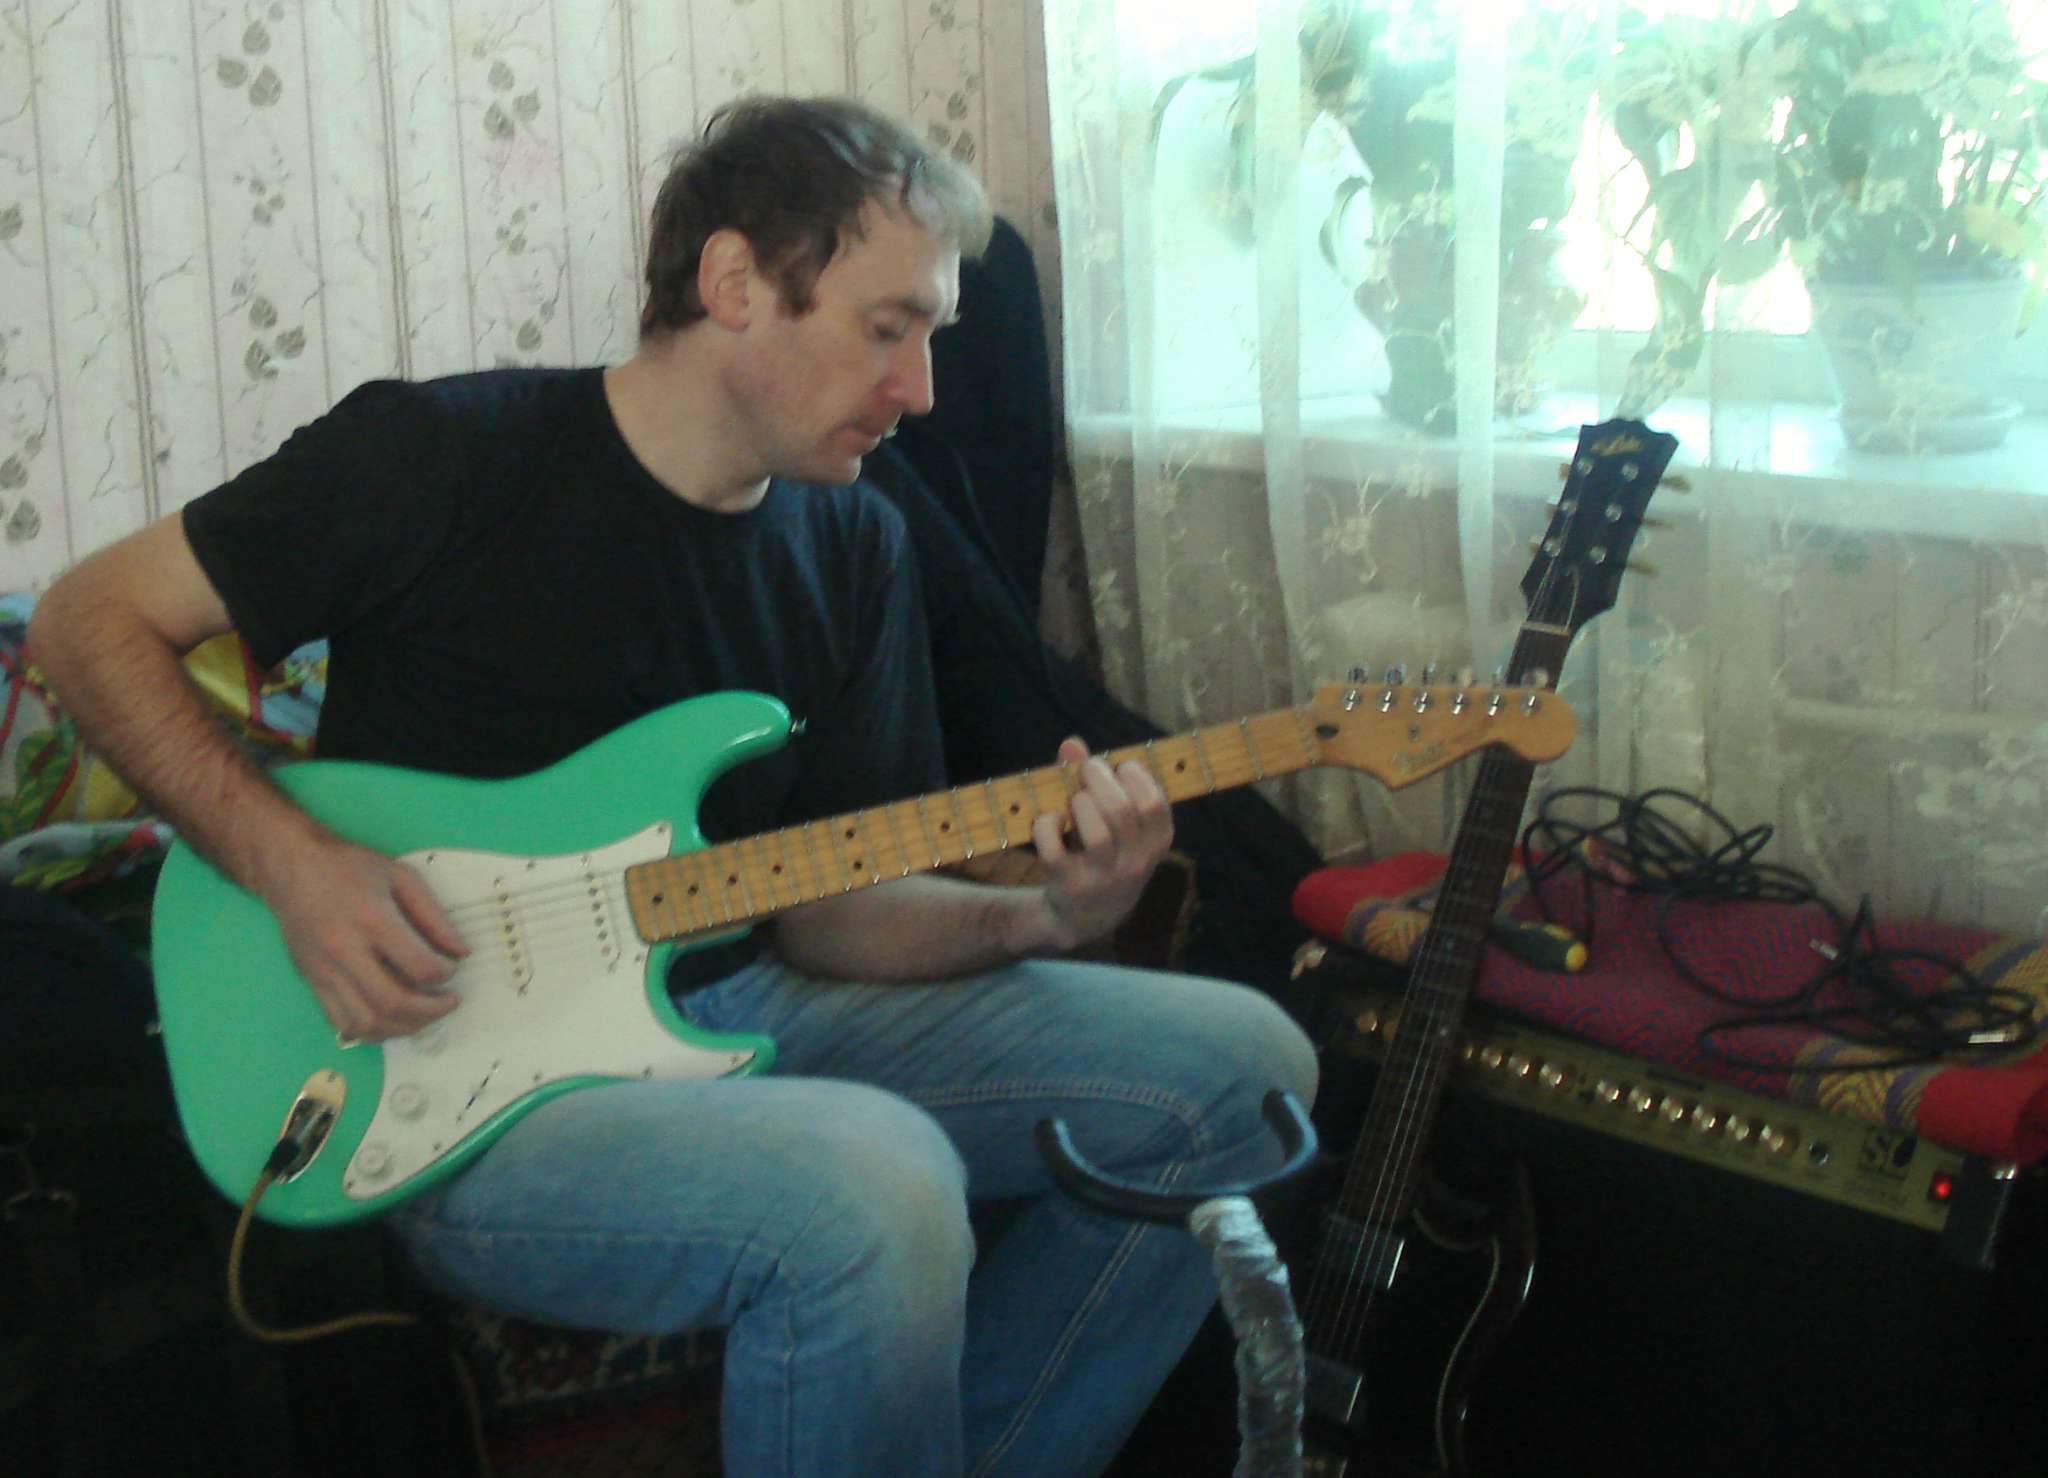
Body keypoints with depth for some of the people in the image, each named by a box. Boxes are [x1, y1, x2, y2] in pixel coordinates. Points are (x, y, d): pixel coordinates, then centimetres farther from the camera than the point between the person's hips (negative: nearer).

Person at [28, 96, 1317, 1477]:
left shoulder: (853, 542, 8)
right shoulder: (446, 455, -10)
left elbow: (821, 909, 8)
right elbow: (93, 618, -3)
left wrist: (1041, 917, -11)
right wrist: (291, 861, -17)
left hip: (745, 1011, 7)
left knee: (1241, 1069, -2)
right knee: (874, 1182, -37)